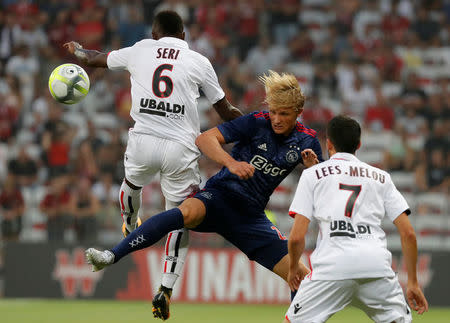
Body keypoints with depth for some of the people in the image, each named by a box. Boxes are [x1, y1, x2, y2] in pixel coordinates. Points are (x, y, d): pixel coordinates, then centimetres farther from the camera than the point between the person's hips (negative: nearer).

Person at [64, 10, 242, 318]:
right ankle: (166, 288, -1)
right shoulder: (199, 62, 8)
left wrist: (79, 51, 51)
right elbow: (226, 111, 12)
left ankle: (130, 230, 62)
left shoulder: (140, 51, 12)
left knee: (131, 184, 35)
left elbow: (95, 59, 29)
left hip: (143, 142, 2)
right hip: (181, 148, -2)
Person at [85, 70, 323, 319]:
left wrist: (313, 168, -15)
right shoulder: (257, 122, -6)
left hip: (251, 215, 4)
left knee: (301, 277, -5)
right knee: (188, 212, -38)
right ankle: (111, 256, -45)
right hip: (219, 196, -4)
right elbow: (205, 139, -14)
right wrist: (231, 163, -31)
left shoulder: (306, 141, 4)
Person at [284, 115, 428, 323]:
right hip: (376, 263, 2)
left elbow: (297, 237, 6)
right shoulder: (381, 177, 21)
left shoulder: (312, 174, 14)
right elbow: (408, 233, 13)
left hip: (332, 264, -2)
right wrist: (413, 282, 19)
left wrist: (293, 268, 25)